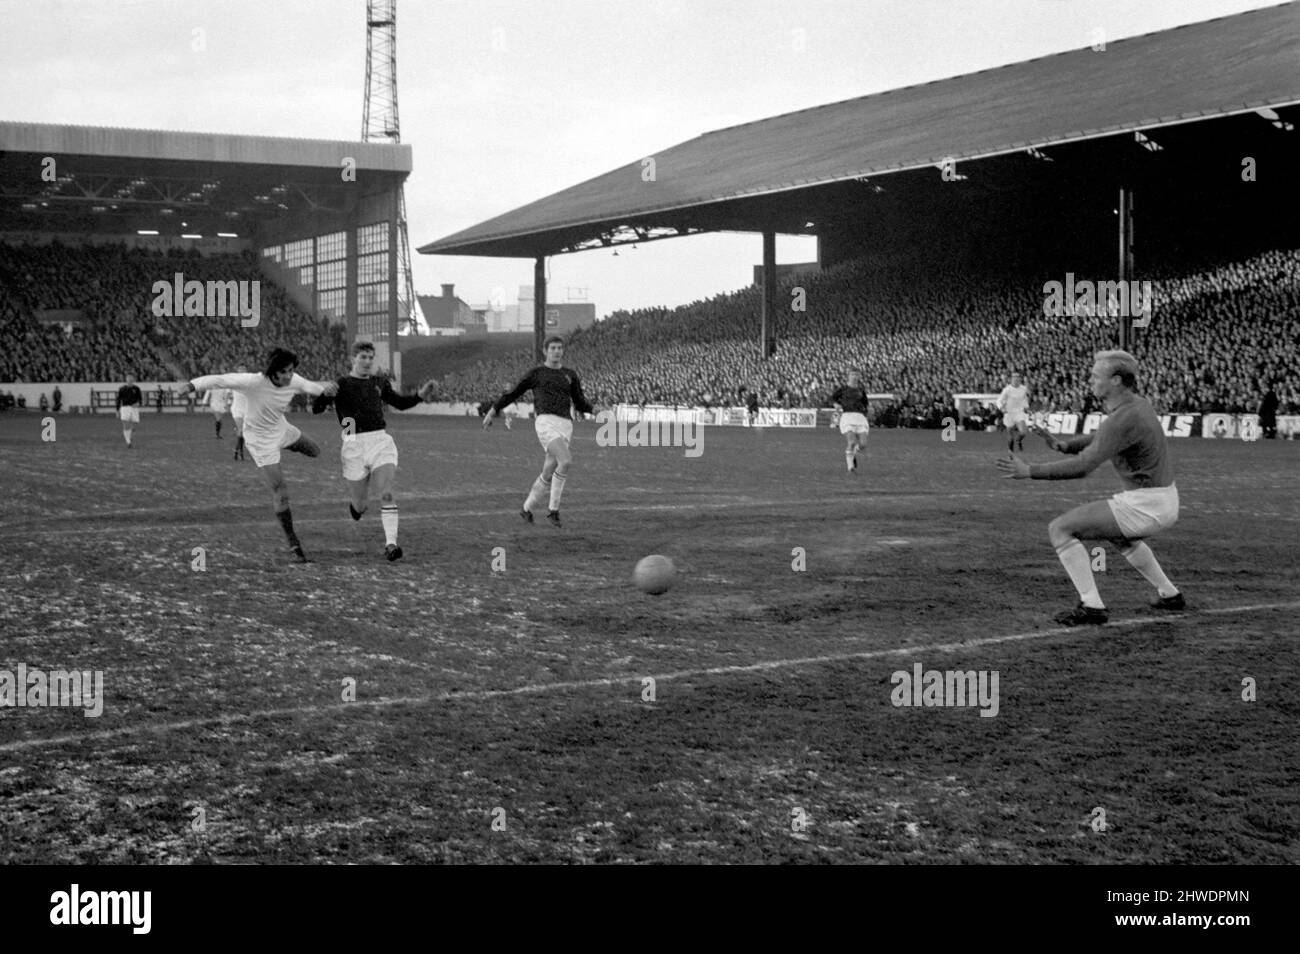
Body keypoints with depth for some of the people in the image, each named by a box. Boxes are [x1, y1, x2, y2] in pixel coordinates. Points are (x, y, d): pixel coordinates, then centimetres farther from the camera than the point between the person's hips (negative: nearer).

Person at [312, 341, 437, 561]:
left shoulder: (379, 384, 13)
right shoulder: (341, 384, -1)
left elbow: (400, 403, 28)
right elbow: (315, 408, -11)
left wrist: (420, 396, 12)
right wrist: (326, 393, -32)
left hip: (381, 441, 2)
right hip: (354, 445, -2)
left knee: (386, 494, -15)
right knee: (360, 504, 6)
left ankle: (390, 544, -16)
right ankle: (355, 505, 44)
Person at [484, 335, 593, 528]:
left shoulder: (570, 374, 20)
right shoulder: (536, 373, 11)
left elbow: (580, 402, 24)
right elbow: (513, 393, 18)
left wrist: (594, 410, 4)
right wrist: (492, 411, 20)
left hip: (565, 425, 5)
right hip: (545, 422, -5)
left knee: (549, 472, 8)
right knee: (566, 461, -25)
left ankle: (527, 508, 30)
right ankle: (553, 510, -14)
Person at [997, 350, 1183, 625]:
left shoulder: (1124, 418, -22)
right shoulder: (1139, 404, 9)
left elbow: (1084, 465, -28)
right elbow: (1100, 438, 20)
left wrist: (1030, 471, -26)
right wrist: (1063, 444, 2)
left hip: (1144, 506, -10)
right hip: (1166, 502, 10)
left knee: (1061, 528, -7)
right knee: (1120, 535, 40)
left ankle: (1091, 605, -9)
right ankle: (1169, 595, 42)